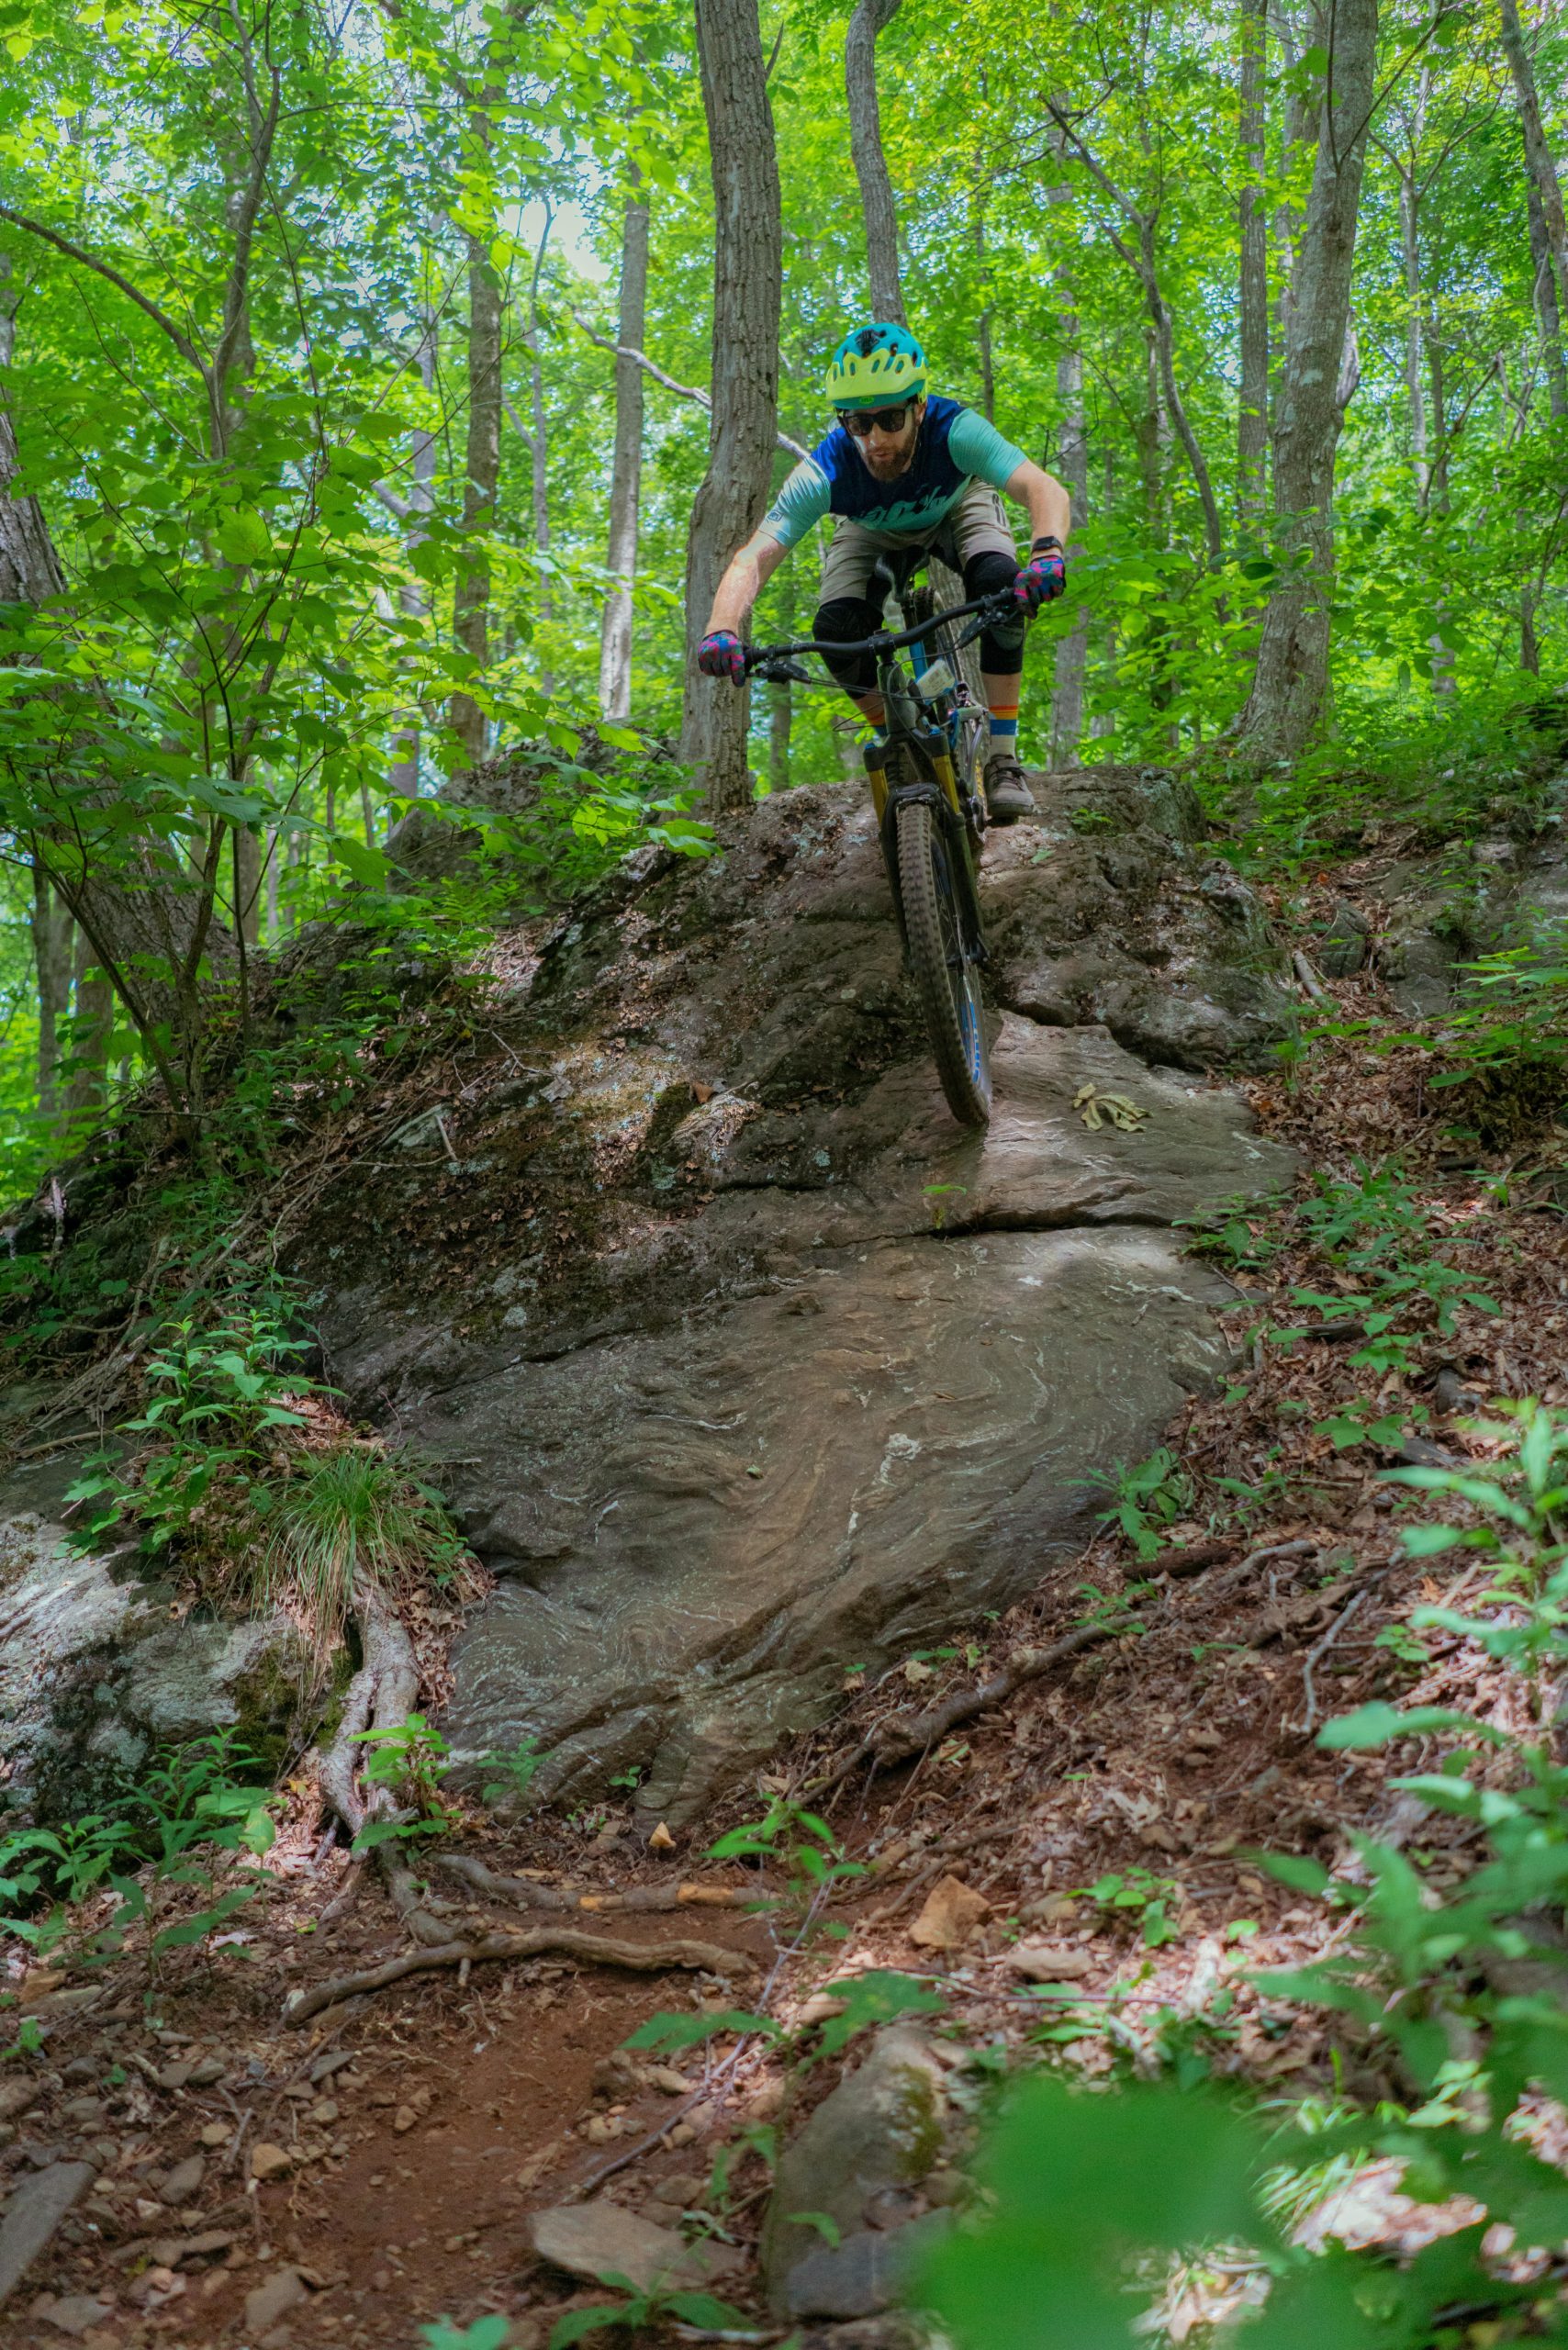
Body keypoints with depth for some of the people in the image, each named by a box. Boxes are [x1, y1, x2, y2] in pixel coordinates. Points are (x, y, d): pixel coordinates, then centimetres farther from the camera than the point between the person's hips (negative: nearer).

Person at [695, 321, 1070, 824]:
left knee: (999, 582, -32)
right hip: (875, 532, 1)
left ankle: (1002, 760, -20)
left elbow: (1045, 489, -50)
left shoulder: (954, 430, -40)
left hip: (956, 509, -1)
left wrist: (1047, 553, -73)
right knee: (835, 628, -25)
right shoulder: (825, 472, -37)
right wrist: (722, 629, -63)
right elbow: (753, 559, -43)